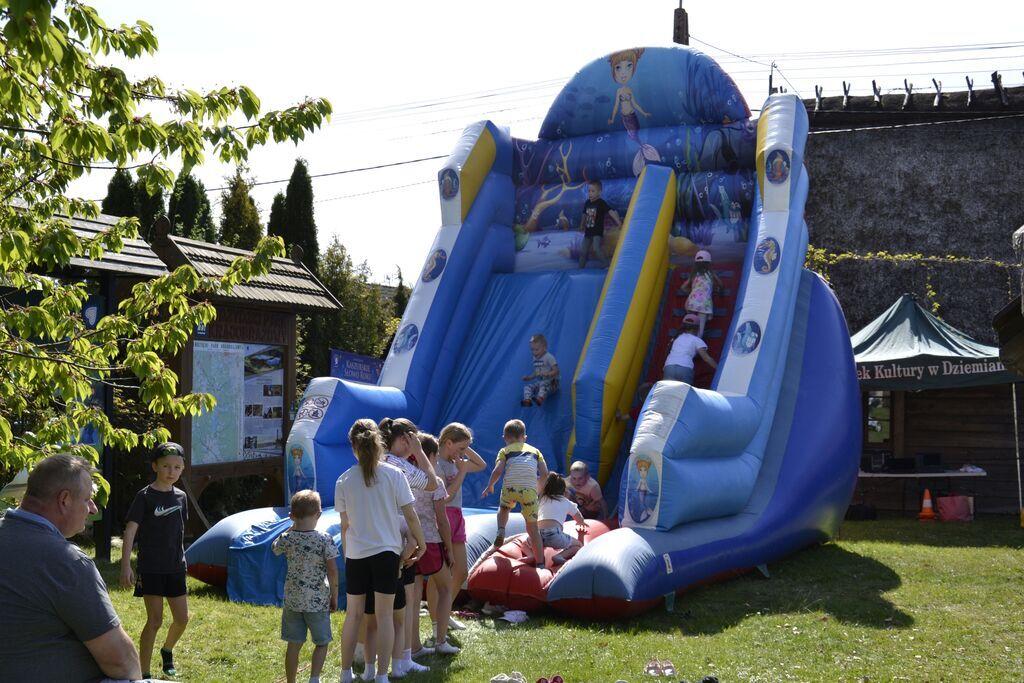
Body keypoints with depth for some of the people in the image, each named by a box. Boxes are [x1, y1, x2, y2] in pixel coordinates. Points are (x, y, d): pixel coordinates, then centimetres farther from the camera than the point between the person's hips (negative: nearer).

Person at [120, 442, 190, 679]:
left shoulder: (181, 497, 5)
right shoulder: (145, 497, -11)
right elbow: (130, 531, -15)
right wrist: (125, 566, -22)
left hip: (175, 568, 5)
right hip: (150, 569, -5)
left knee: (182, 619, 8)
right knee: (154, 620, -5)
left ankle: (167, 651, 37)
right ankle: (144, 674, 4)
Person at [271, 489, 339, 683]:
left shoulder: (287, 538, -5)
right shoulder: (325, 540, -12)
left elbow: (275, 548, 19)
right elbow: (332, 571, -11)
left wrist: (293, 527, 13)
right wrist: (334, 597, 1)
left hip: (292, 601, 2)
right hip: (318, 601, -2)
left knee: (294, 645, 11)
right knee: (322, 643, 12)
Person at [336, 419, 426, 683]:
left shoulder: (344, 480, -2)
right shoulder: (393, 474, -7)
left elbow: (345, 525, 4)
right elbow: (410, 514, -4)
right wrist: (420, 541, 11)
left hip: (356, 553, 2)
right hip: (386, 551, -2)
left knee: (353, 614, 13)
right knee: (384, 614, 4)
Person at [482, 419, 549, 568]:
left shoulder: (505, 451, 20)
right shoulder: (535, 450, 26)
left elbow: (498, 471, 3)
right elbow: (544, 474, 15)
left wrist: (490, 486, 19)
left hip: (510, 487, -1)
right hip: (530, 490, 1)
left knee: (504, 508, 33)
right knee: (532, 528, 10)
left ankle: (501, 530, 6)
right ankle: (540, 564, 7)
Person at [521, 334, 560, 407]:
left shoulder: (549, 357, -11)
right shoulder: (535, 359, 12)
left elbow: (556, 371, -18)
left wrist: (545, 374, -31)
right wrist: (528, 377, 4)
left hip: (551, 382, -7)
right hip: (540, 382, 7)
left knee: (543, 385, -39)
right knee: (527, 387, -18)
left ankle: (540, 399, -68)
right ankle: (527, 400, -46)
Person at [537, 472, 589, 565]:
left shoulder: (542, 500, 27)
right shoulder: (567, 502, 23)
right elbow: (581, 521, 39)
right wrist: (580, 526, 65)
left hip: (537, 534, 2)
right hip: (554, 534, -2)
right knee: (579, 545, 23)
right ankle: (559, 556, -8)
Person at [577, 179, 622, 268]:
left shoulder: (601, 203, -13)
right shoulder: (587, 203, 5)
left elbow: (611, 212, -22)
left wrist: (618, 223, -32)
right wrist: (582, 226, 32)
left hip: (597, 232, -6)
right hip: (588, 232, 6)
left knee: (596, 248, -25)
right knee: (583, 251, 12)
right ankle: (581, 268, 27)